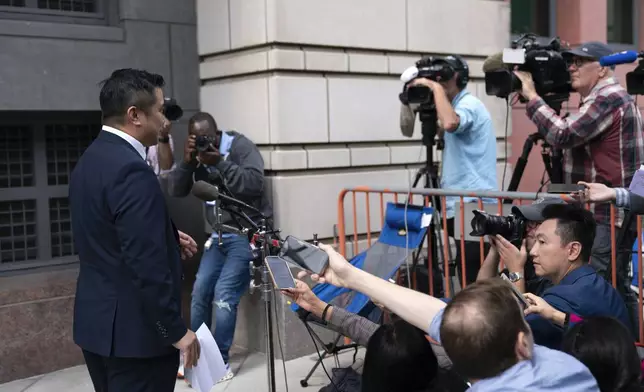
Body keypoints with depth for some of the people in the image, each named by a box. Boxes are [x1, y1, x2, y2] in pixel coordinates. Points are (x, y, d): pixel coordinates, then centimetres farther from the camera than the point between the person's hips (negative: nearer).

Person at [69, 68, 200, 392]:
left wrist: (168, 238, 12)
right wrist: (176, 330, -17)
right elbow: (146, 264, -25)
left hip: (96, 321, 10)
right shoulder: (131, 170, -22)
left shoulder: (89, 160, 9)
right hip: (133, 329, -10)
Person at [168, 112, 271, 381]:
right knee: (199, 293, 4)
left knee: (224, 295, -13)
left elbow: (254, 184, -24)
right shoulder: (197, 156, 6)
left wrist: (220, 163, -26)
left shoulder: (241, 146, -10)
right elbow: (175, 192, -1)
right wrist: (187, 161, -15)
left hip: (247, 233, -6)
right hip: (218, 235, 6)